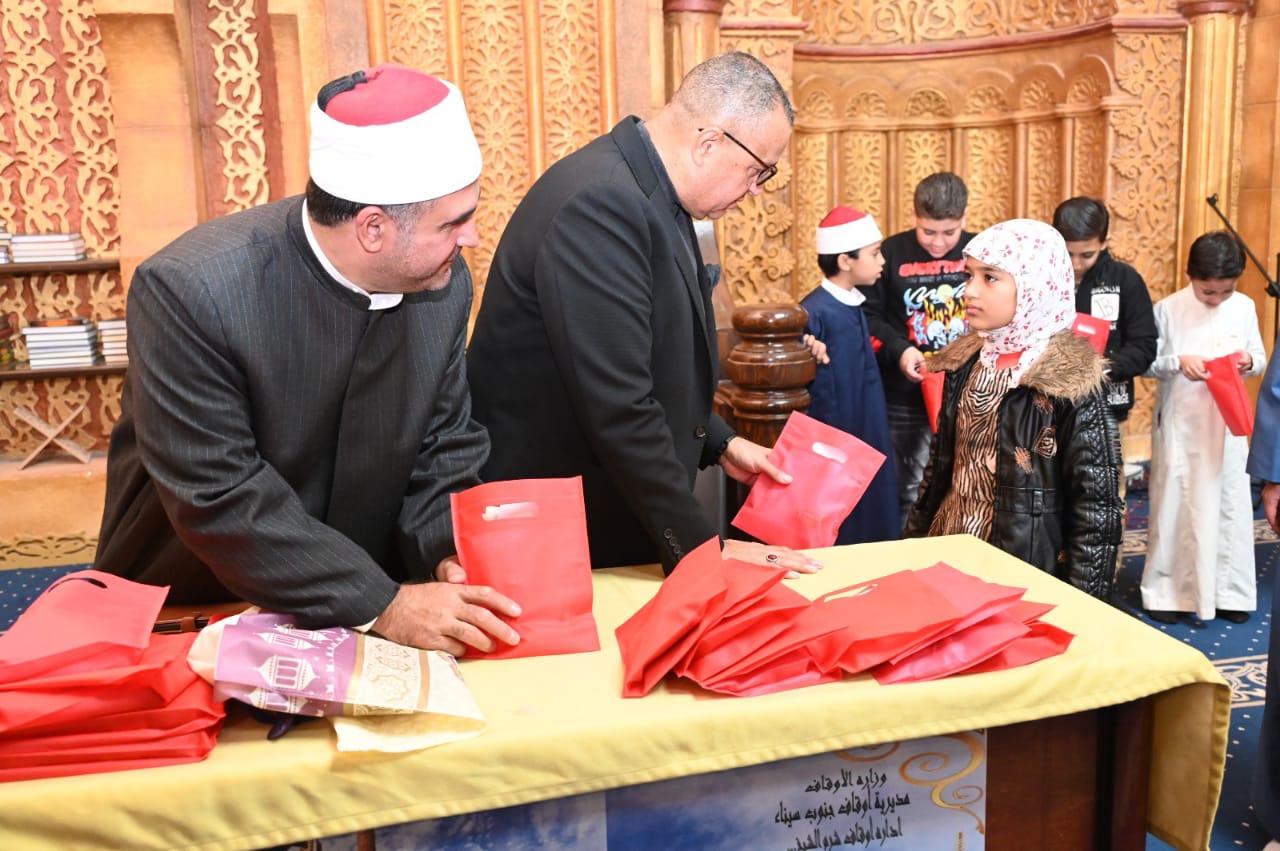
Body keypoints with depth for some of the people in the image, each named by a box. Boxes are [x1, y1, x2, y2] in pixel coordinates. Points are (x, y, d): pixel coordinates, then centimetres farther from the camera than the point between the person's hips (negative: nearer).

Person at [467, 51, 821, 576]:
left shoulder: (650, 193, 5)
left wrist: (718, 443, 7)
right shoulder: (601, 202, -25)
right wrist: (700, 546, -21)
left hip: (611, 507, 9)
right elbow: (619, 407, -28)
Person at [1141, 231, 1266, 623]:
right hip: (1179, 424, -3)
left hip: (1227, 424, 3)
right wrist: (1177, 362, -23)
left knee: (1229, 505, 8)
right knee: (1173, 504, 4)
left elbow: (1260, 358, 8)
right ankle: (1166, 592, 16)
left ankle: (1228, 591, 21)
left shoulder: (1244, 307, 1)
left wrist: (1249, 362, -14)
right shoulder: (1167, 309, -8)